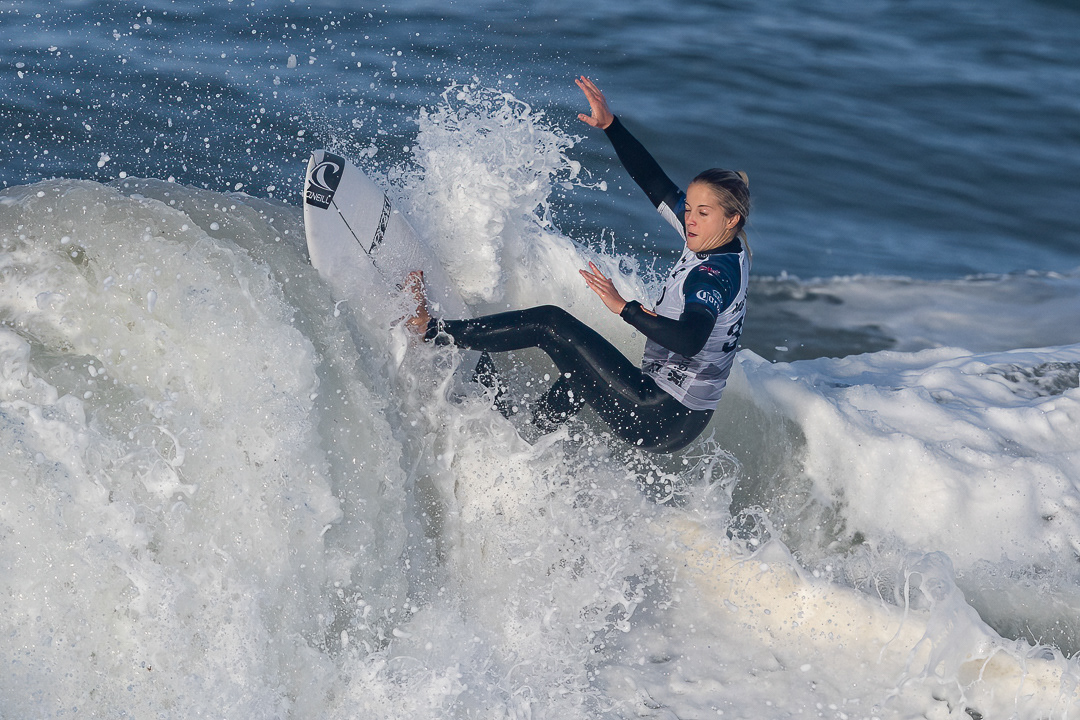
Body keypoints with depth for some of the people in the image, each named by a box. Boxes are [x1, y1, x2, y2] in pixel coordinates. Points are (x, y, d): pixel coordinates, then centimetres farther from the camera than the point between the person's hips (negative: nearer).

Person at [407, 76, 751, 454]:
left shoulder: (715, 274, -22)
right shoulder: (720, 244, 5)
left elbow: (690, 340, -41)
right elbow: (655, 182, 10)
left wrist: (623, 306, -43)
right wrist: (609, 124, 7)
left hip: (662, 419, -9)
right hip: (683, 415, 9)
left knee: (551, 323, -8)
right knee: (580, 372, 32)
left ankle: (433, 329, -1)